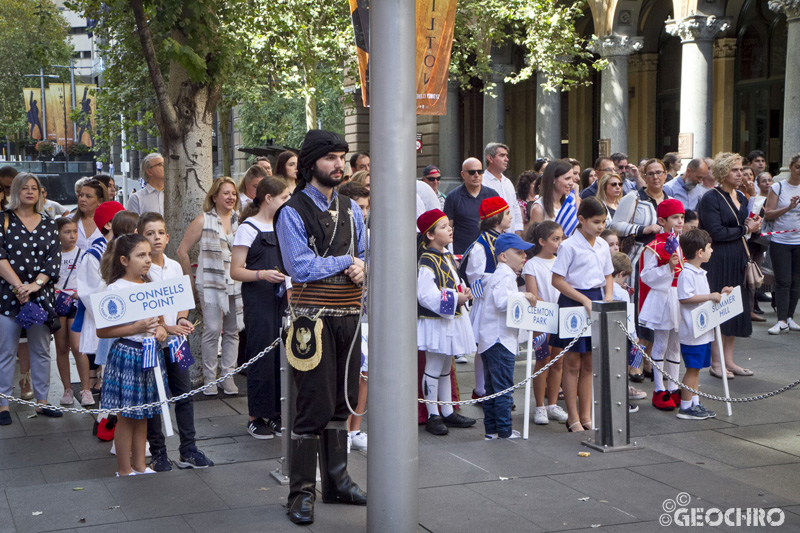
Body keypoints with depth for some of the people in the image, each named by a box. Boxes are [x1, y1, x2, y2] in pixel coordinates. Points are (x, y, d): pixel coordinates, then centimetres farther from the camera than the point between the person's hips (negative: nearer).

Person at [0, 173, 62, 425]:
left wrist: (35, 285, -13)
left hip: (41, 296, 3)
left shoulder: (49, 224, 10)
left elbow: (54, 260, 2)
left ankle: (42, 401, 16)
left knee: (41, 351, 8)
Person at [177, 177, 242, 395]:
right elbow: (182, 251, 2)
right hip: (211, 283, -4)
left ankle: (228, 377, 15)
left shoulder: (241, 221, 9)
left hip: (237, 284, 4)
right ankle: (209, 377, 2)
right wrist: (192, 280, 2)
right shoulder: (203, 221, 0)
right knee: (212, 330, -9)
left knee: (233, 331, 6)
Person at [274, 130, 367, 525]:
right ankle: (301, 493, 6)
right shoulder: (293, 212, -8)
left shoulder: (351, 209, 13)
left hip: (349, 315, 7)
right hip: (313, 318, -7)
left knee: (342, 402, 15)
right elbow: (301, 269, -17)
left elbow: (364, 254, 17)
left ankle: (336, 481, 28)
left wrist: (362, 269, -7)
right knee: (315, 407, -5)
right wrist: (346, 261, -7)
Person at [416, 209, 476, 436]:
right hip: (435, 322, -9)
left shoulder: (448, 256, 11)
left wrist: (463, 292, 2)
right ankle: (433, 416, 8)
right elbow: (426, 295, -23)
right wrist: (455, 298, -20)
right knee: (433, 368, 0)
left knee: (446, 368, 17)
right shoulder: (427, 260, -17)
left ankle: (447, 412, 26)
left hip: (452, 319, 9)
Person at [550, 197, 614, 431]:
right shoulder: (569, 246, -12)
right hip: (574, 302, -6)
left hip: (597, 300, 6)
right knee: (572, 364, 1)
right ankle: (573, 418, 9)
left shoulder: (603, 246, 7)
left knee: (589, 363, 11)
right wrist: (584, 300, -18)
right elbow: (557, 280, -14)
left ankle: (586, 415, 19)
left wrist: (608, 299, 0)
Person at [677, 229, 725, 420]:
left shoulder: (700, 273, 16)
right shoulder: (687, 273, -17)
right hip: (692, 331, -10)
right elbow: (685, 298, -24)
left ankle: (695, 403, 20)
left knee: (696, 368, 13)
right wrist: (710, 296, -21)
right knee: (692, 368, -5)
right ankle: (685, 407, 2)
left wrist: (719, 294, 13)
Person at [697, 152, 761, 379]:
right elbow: (716, 233, -19)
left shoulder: (740, 197, 14)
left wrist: (753, 224, 1)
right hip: (718, 261, -8)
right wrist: (745, 229, -10)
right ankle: (715, 363, 4)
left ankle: (728, 359, 17)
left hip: (738, 259, 8)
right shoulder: (711, 198, -11)